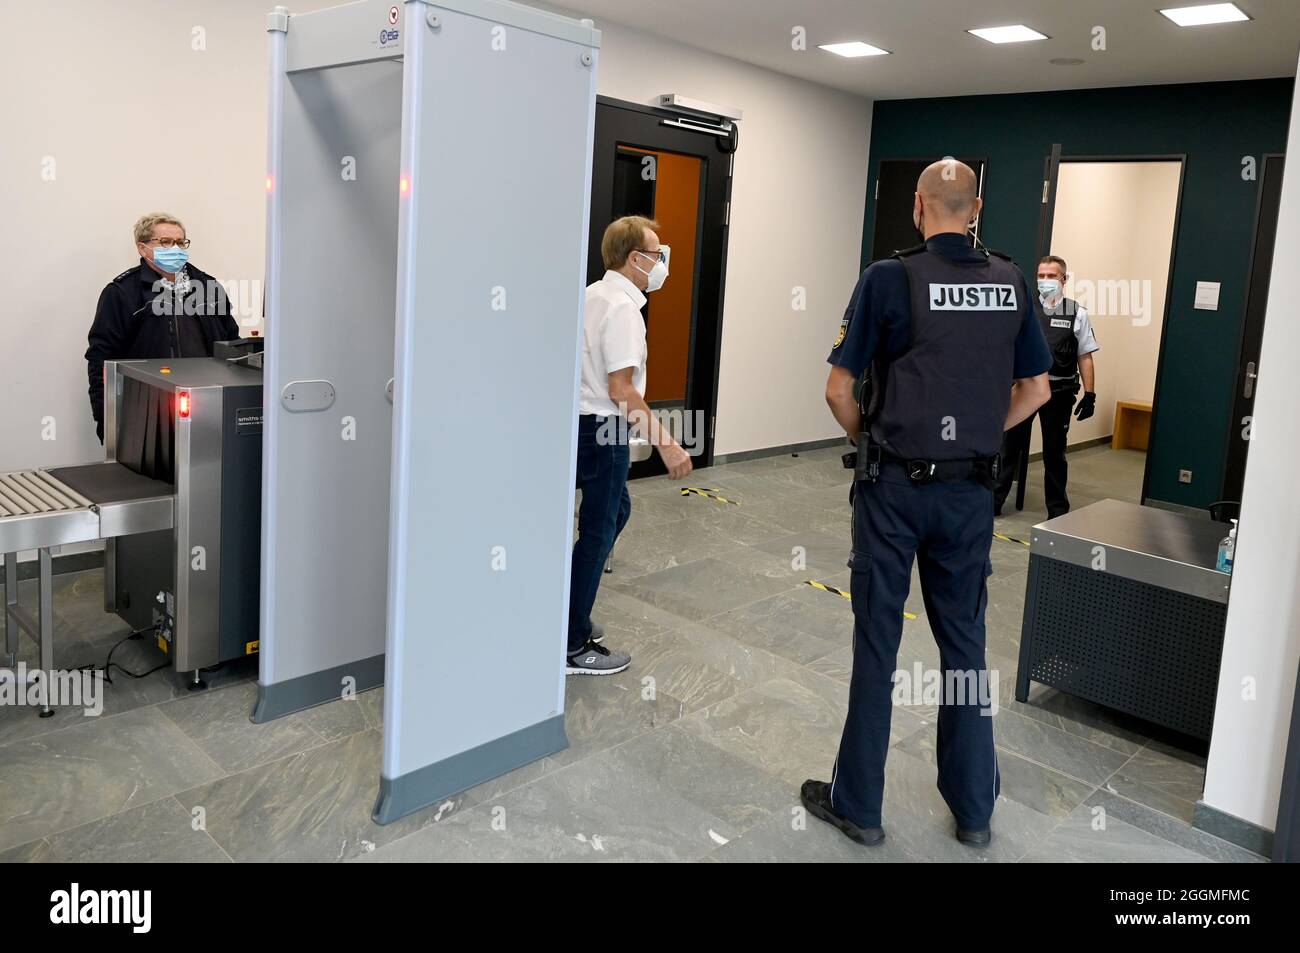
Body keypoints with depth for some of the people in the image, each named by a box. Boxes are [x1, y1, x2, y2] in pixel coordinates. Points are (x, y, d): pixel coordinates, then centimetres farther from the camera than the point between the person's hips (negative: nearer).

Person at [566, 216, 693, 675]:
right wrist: (665, 443, -23)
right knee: (597, 533, -2)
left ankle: (572, 616, 30)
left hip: (585, 421, 10)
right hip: (602, 429, -10)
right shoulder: (623, 309, -19)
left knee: (616, 510, 22)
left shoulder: (593, 294, 10)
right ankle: (572, 647, 7)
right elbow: (621, 389, -24)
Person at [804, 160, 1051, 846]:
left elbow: (839, 389, -10)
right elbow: (1035, 390, 10)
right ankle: (974, 809, 24)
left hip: (894, 485, -4)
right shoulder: (1011, 283, 3)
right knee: (964, 642, 13)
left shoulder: (889, 278, -11)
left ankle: (857, 804, 18)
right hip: (970, 488, 4)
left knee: (877, 642, 6)